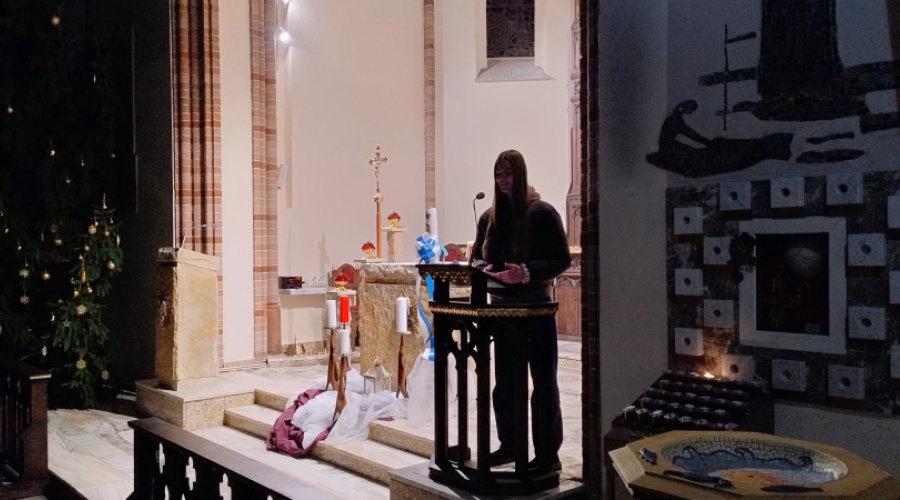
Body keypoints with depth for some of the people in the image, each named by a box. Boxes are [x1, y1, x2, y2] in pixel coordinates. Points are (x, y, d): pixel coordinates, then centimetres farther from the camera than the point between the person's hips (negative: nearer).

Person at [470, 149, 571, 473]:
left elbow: (562, 259, -10)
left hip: (536, 308, -5)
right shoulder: (489, 216, 8)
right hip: (502, 308, 6)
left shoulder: (542, 212, -8)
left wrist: (529, 273, -25)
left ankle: (548, 454, 11)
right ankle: (509, 444, 28)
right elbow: (477, 256, 13)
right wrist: (483, 269, -10)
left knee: (543, 383, 3)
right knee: (504, 382, 14)